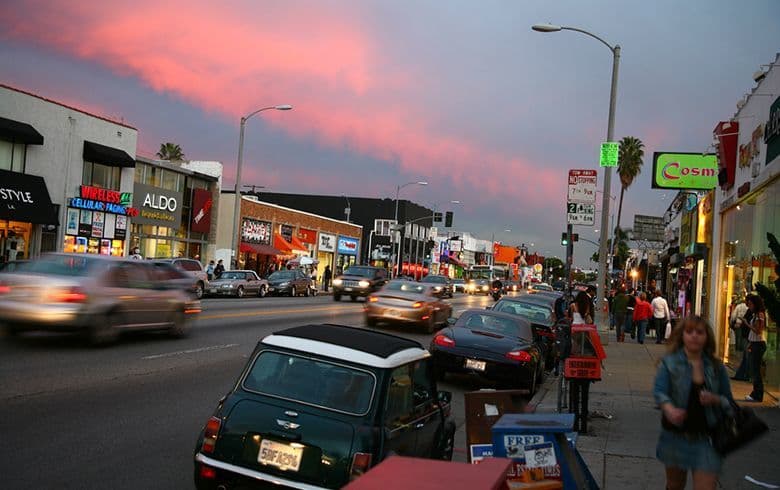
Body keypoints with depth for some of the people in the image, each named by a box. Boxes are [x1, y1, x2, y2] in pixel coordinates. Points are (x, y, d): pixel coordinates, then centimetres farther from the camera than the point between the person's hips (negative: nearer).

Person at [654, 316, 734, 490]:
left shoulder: (716, 367, 1)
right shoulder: (669, 363, -6)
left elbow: (729, 402, 8)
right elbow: (659, 392, -19)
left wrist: (715, 399, -15)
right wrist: (670, 409, -41)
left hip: (705, 439, 0)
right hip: (675, 436, 0)